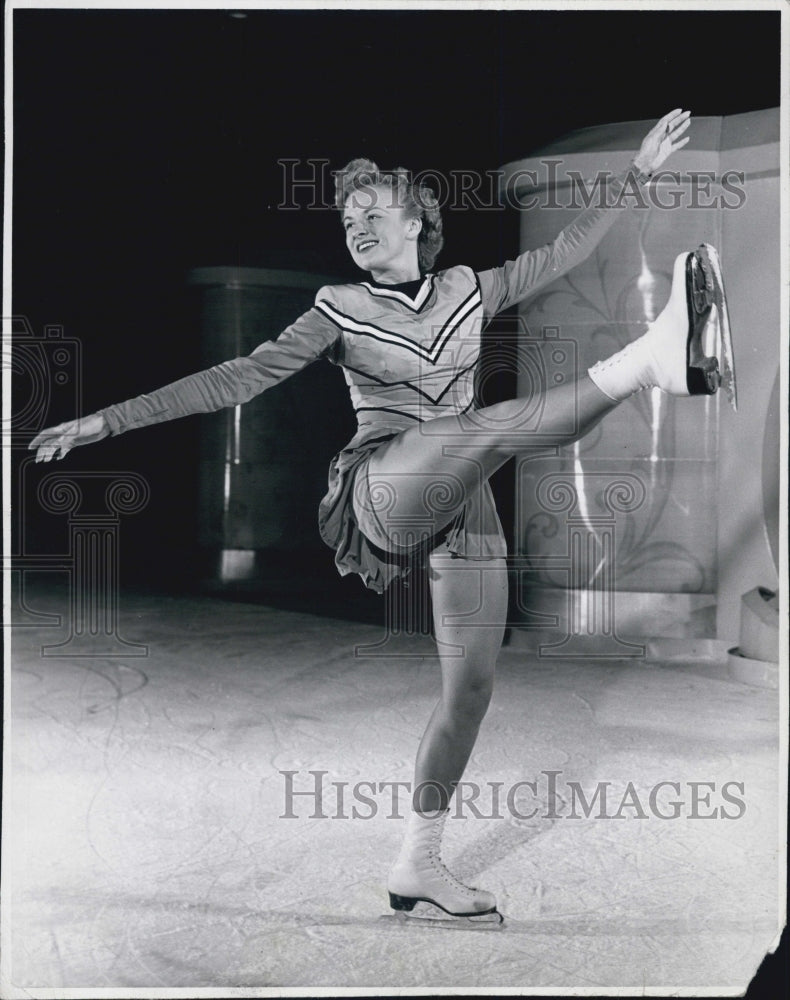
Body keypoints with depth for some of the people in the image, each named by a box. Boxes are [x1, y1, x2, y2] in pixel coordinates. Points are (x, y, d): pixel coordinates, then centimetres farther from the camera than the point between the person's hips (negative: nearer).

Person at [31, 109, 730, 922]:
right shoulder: (341, 311, 5)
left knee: (472, 685, 2)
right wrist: (112, 419, -7)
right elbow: (240, 378, 0)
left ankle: (417, 864, 11)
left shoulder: (466, 290, 15)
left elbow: (561, 253, 18)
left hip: (463, 507, 4)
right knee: (498, 423, -33)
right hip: (388, 488, -4)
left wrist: (635, 173, 12)